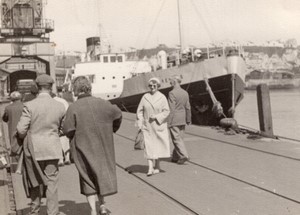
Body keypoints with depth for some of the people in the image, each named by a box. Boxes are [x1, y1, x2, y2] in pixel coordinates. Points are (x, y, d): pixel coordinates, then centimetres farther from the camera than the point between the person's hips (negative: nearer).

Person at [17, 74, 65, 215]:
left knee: (35, 182, 15)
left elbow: (21, 130, -13)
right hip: (52, 150, 1)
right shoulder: (60, 107, -4)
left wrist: (22, 136, 8)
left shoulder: (29, 106, -13)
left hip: (34, 150, -1)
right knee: (51, 184, 8)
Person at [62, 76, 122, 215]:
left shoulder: (73, 108, -15)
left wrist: (73, 138, 6)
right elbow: (118, 114, 7)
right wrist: (111, 130, 22)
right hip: (102, 146, 2)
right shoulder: (101, 103, -5)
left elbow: (68, 130, -16)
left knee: (87, 178, 10)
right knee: (102, 172, 19)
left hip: (83, 148, -2)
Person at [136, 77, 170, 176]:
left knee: (158, 146, 7)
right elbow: (139, 111, 5)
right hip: (147, 126, 1)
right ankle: (150, 168, -8)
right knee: (148, 146, -6)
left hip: (159, 125, -1)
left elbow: (166, 111, -5)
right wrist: (140, 122, -6)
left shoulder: (162, 97, -3)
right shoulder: (145, 97, 2)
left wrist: (156, 116, -17)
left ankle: (156, 167, 21)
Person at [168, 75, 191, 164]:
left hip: (174, 120, -7)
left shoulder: (172, 93, -16)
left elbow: (171, 109, -18)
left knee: (176, 139, -2)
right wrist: (188, 120, 17)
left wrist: (169, 122, -14)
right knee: (179, 138, 13)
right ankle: (175, 157, 21)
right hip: (182, 120, 7)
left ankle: (183, 155, -11)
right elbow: (188, 107, 9)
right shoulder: (185, 93, 5)